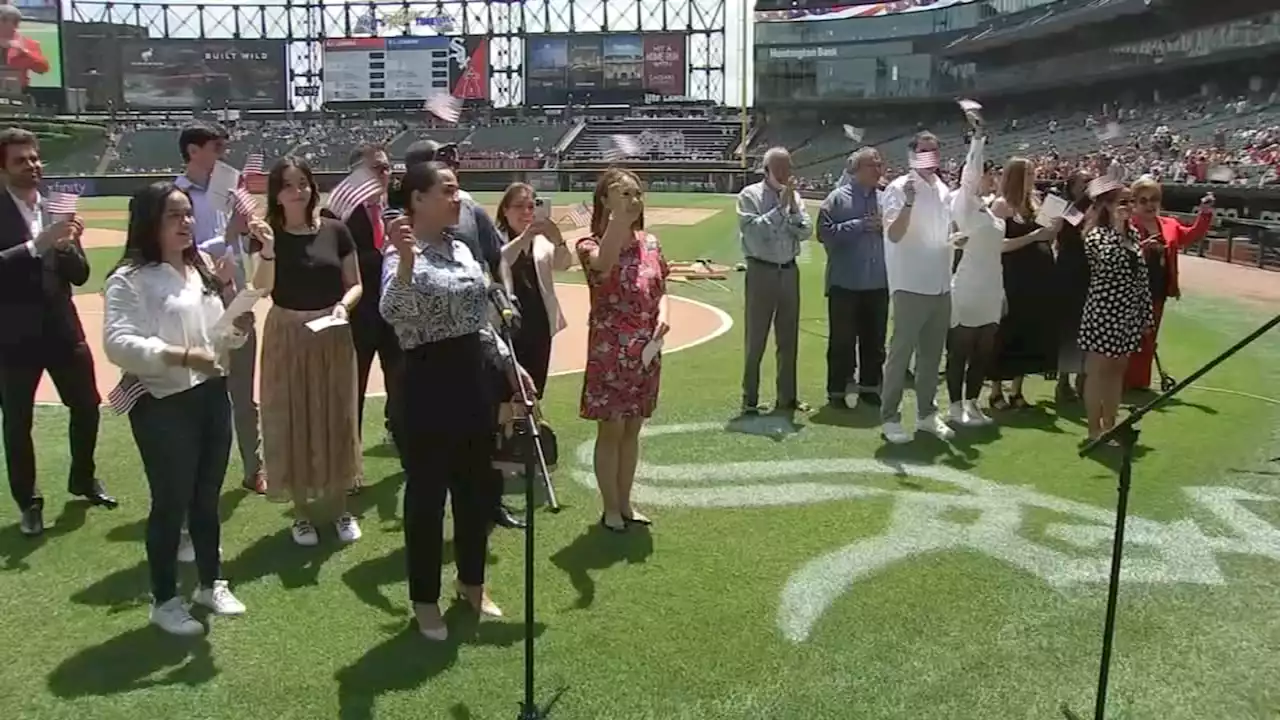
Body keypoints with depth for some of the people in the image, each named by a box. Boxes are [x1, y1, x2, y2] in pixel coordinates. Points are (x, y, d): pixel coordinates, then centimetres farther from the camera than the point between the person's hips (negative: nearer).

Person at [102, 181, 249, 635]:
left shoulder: (202, 267, 11)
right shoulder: (130, 278, -12)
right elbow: (119, 344, -22)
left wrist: (237, 330, -4)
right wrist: (179, 355, -31)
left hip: (211, 396, 7)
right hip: (162, 405, -7)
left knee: (207, 497, 18)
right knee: (171, 502, 4)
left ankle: (211, 583, 34)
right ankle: (164, 600, 21)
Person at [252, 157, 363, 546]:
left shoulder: (335, 231, -2)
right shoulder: (267, 233, -4)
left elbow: (355, 284, 4)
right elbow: (262, 287, -17)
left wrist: (344, 304, -16)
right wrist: (267, 249, -31)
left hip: (333, 335, 1)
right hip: (287, 336, -1)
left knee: (335, 419, 9)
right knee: (292, 421, 5)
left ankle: (339, 506, 24)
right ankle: (302, 509, 19)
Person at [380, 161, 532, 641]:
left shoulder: (461, 249, 12)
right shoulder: (402, 253, -12)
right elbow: (392, 314, -31)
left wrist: (509, 364, 17)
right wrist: (406, 260, -42)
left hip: (475, 375, 8)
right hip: (430, 381, -8)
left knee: (477, 485, 17)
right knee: (427, 491, 4)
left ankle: (472, 583, 35)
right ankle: (425, 599, 21)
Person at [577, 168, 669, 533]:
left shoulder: (650, 243, 6)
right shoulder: (590, 245, -10)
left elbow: (661, 291, 13)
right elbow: (602, 266, -35)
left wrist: (663, 313, -8)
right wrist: (617, 216, -32)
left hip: (646, 352, 5)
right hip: (609, 353, -5)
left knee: (632, 429, 14)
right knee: (611, 431, 3)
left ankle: (625, 503, 27)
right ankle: (610, 509, 17)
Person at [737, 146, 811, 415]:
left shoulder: (794, 196, 9)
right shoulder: (750, 195, -4)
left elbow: (805, 231, 0)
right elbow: (752, 229, -17)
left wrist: (793, 206, -13)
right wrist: (780, 207, -17)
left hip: (789, 271, 5)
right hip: (762, 271, -5)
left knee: (789, 339, 11)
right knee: (756, 339, 1)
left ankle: (787, 397, 21)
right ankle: (750, 399, 10)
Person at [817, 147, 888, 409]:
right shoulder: (838, 198, -3)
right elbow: (825, 232, -12)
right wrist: (860, 225, -15)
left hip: (878, 282, 4)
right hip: (845, 282, -4)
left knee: (875, 339, 12)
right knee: (842, 340, 2)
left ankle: (869, 386, 25)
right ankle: (836, 391, 11)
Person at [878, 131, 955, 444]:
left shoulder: (943, 190, 12)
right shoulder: (899, 188, -10)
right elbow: (894, 234, -21)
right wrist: (909, 203, -34)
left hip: (941, 286, 7)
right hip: (911, 286, -7)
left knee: (932, 354, 14)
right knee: (901, 352, -2)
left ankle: (927, 414, 24)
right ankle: (890, 418, 6)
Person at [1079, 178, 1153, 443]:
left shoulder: (1133, 233, 11)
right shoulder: (1097, 234, -9)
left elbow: (1142, 277, 13)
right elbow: (1108, 260, -24)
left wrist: (1146, 314, 12)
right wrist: (1117, 226, -14)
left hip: (1128, 316, 7)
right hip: (1103, 314, -7)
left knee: (1117, 371, 14)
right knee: (1097, 372, 1)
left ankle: (1110, 425, 24)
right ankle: (1094, 430, 8)